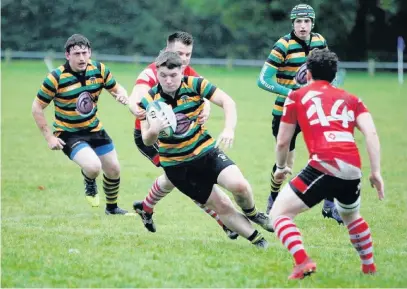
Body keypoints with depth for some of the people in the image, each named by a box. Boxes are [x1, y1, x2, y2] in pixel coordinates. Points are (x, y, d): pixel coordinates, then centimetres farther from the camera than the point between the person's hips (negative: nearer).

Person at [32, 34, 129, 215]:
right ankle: (90, 185, 12)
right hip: (68, 134, -5)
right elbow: (37, 107, -12)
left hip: (94, 129, 5)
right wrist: (49, 137, -16)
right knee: (93, 167, -27)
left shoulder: (99, 69, -9)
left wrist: (122, 95, -18)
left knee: (113, 170, 12)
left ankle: (112, 208, 40)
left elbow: (115, 88, 7)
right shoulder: (56, 78, -21)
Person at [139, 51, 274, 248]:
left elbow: (227, 102, -17)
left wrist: (229, 130, -34)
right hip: (177, 167, 0)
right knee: (222, 206, -3)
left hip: (206, 152, 0)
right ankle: (256, 240, 16)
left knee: (239, 185, -22)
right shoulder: (149, 99, -12)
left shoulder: (194, 84, -12)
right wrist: (153, 130, -35)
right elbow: (147, 141, -10)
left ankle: (252, 214, 11)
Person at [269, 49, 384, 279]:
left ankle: (303, 262, -18)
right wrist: (376, 172, 6)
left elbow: (282, 142, 18)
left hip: (324, 166, -5)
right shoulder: (350, 99, 23)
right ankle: (369, 266, 42)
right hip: (353, 170, 5)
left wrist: (281, 167, 36)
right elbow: (371, 133, 7)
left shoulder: (297, 96, 16)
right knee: (351, 216, 35)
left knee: (279, 213, 3)